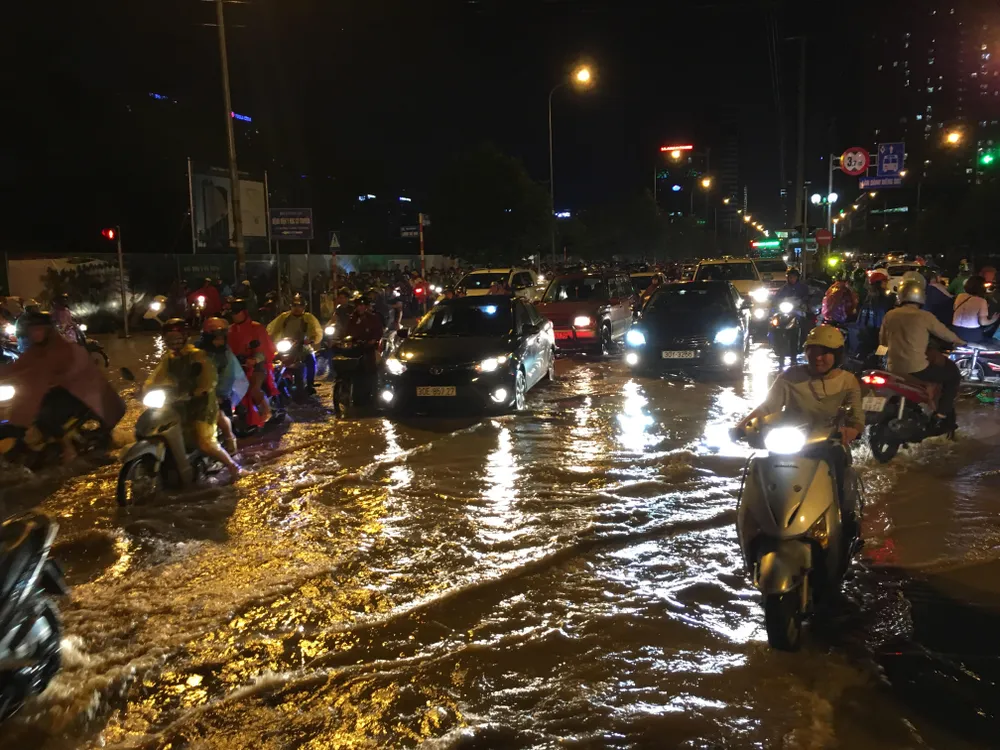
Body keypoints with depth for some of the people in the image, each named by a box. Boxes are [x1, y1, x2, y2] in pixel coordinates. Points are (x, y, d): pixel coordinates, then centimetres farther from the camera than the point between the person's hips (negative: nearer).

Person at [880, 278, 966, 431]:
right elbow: (944, 332, 8)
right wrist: (958, 341, 30)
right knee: (953, 374, 14)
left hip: (893, 368, 6)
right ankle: (942, 417, 7)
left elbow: (882, 341, 17)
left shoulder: (889, 315, 5)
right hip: (916, 369, -5)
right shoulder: (924, 316, -8)